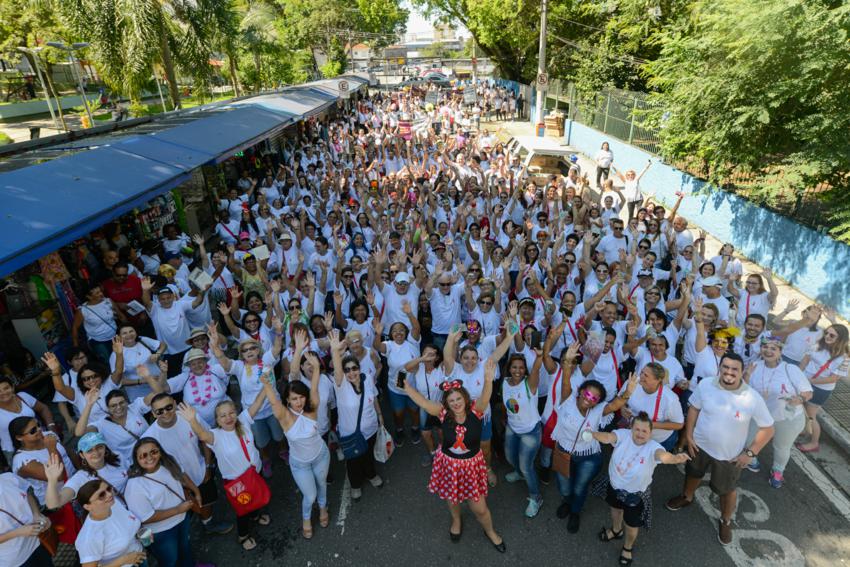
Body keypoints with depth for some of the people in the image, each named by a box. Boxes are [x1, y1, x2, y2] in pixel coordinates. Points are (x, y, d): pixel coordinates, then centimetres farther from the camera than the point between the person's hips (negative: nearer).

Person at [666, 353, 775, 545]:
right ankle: (687, 497, 58)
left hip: (729, 455, -2)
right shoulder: (705, 385, -19)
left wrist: (750, 452, -13)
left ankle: (725, 521, 49)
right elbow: (694, 408, -4)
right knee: (693, 474, 28)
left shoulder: (753, 398, -25)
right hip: (700, 445, 2)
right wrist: (689, 436, -4)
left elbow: (767, 428, -12)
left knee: (727, 490, 20)